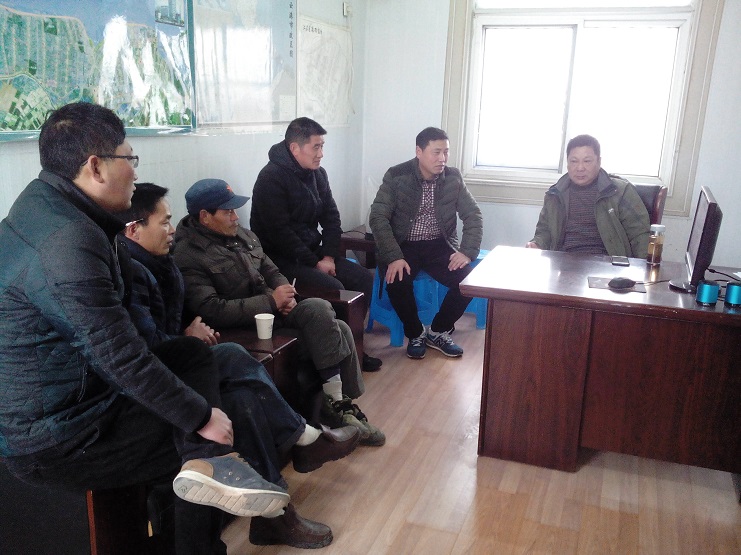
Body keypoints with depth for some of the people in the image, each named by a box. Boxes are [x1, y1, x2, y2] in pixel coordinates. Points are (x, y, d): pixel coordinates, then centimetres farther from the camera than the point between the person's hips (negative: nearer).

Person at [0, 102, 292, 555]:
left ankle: (205, 465, -7)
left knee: (194, 354, 5)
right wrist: (200, 417, -17)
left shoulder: (42, 203, 4)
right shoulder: (67, 242, -29)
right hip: (56, 443, -10)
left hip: (57, 396, 10)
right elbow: (123, 358, -27)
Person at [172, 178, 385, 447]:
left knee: (339, 329, -10)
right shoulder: (188, 257, -15)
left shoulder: (241, 235, 11)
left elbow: (271, 270, 18)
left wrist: (286, 295, -6)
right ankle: (335, 406, -16)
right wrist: (271, 301, -22)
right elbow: (212, 311, -24)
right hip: (246, 328, -8)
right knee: (318, 308, -25)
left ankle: (344, 405, 2)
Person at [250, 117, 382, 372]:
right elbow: (280, 232, -21)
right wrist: (315, 263, -19)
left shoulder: (317, 173, 7)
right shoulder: (271, 178, -16)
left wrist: (328, 257, -6)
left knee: (364, 278, -7)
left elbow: (331, 218, 8)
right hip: (281, 258, -8)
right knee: (333, 288, -26)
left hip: (313, 251, 8)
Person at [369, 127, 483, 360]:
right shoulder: (396, 176, -10)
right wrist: (394, 257, -29)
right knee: (397, 280, -32)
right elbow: (378, 217, -15)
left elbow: (473, 215, 3)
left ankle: (438, 332, 3)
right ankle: (415, 333, -3)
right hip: (404, 245, -3)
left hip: (439, 245, 3)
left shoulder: (453, 178, 0)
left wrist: (467, 252, -14)